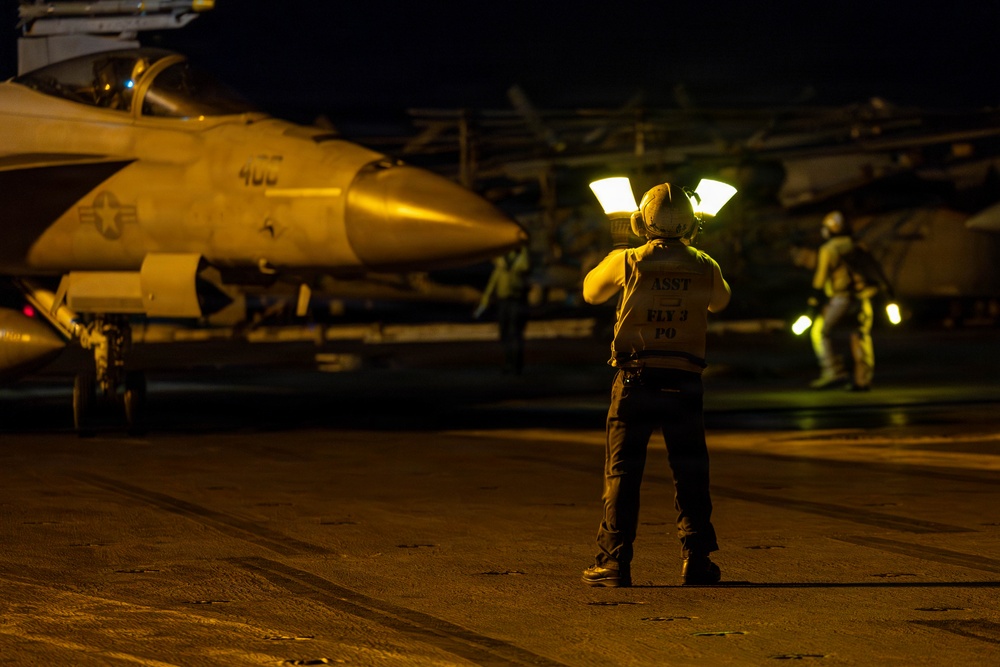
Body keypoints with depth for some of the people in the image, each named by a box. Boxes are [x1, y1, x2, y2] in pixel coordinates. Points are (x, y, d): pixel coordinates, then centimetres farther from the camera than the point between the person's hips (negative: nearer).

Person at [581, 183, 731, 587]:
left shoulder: (628, 262, -5)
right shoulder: (704, 268, 1)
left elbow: (591, 292, 14)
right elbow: (719, 301, 24)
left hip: (636, 380, -1)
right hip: (684, 384, 1)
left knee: (623, 473, 3)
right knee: (690, 474, 10)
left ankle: (615, 562, -1)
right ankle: (696, 558, 8)